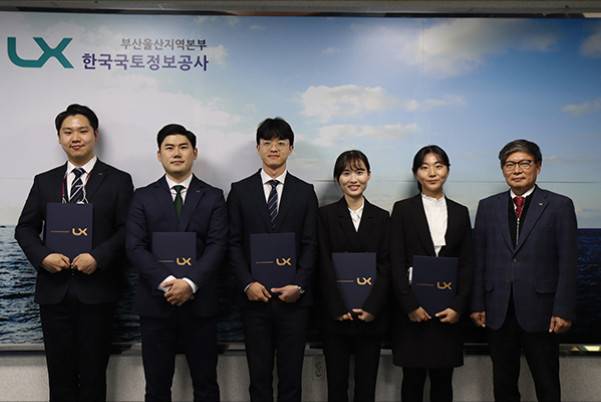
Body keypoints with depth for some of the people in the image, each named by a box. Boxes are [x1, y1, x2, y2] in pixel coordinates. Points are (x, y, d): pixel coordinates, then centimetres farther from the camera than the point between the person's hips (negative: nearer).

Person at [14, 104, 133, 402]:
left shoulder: (118, 180, 2)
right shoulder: (44, 181, 12)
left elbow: (127, 230, -3)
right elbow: (25, 228, 10)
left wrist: (98, 257, -18)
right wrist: (43, 256, -9)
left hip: (96, 289, -3)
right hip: (54, 289, 3)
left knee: (93, 372, 7)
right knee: (59, 372, 10)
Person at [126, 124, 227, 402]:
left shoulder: (213, 197, 6)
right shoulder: (143, 197, 7)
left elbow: (217, 246, -4)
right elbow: (135, 247, -3)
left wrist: (190, 282, -18)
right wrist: (167, 282, -17)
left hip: (199, 302, 0)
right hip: (155, 301, 0)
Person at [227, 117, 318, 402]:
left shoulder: (305, 192, 6)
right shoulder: (240, 190, 6)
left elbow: (310, 245, 2)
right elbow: (234, 243, 2)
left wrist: (298, 285, -10)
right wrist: (247, 283, -10)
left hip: (293, 298, 0)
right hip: (255, 297, 0)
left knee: (291, 376, 7)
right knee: (259, 376, 8)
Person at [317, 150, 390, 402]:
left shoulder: (381, 217, 7)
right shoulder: (326, 214, 2)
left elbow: (386, 266, 1)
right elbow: (324, 266, -4)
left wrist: (372, 307, -11)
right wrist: (339, 308, -12)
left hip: (371, 316, 1)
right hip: (336, 316, -1)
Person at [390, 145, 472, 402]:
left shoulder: (460, 212, 10)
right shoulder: (403, 209, 1)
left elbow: (466, 264, 7)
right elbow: (396, 262, -3)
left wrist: (458, 306, -5)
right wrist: (410, 305, -10)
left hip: (449, 309, 2)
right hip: (413, 308, -2)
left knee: (443, 378, 6)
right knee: (413, 378, 4)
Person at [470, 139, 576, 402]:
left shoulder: (559, 206, -1)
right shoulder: (488, 206, 7)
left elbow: (567, 264, -4)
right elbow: (479, 260, 7)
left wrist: (563, 310, -9)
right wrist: (477, 304, 3)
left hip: (540, 311, -2)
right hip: (498, 311, 3)